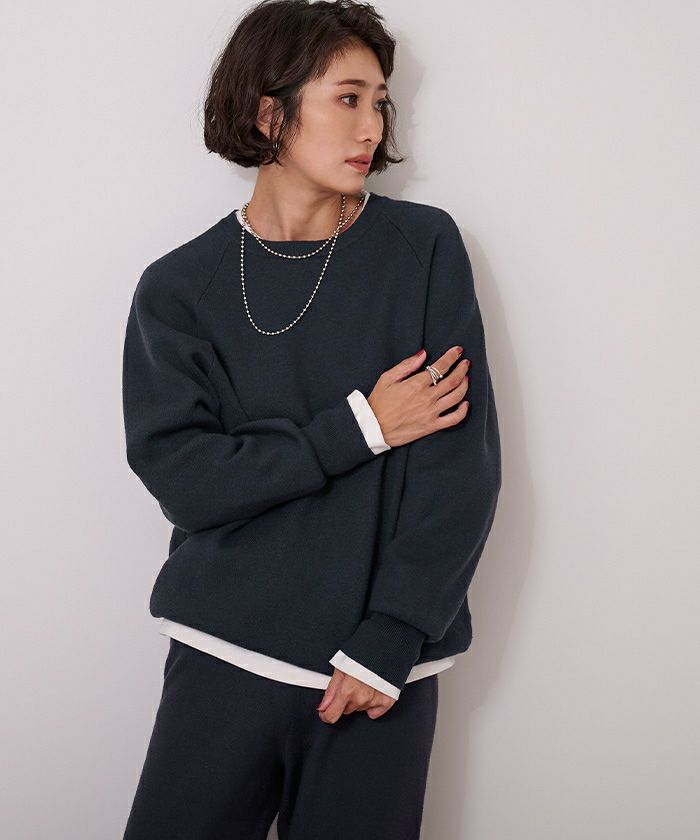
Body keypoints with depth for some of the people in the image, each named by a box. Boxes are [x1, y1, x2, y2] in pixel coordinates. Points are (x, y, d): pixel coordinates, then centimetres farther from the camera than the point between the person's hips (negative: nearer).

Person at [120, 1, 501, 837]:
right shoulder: (180, 287, 1)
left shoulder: (424, 247, 0)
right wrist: (361, 425, -13)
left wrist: (386, 644, -11)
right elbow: (179, 476, -10)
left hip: (382, 671, 0)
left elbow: (462, 466, -5)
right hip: (226, 659, 0)